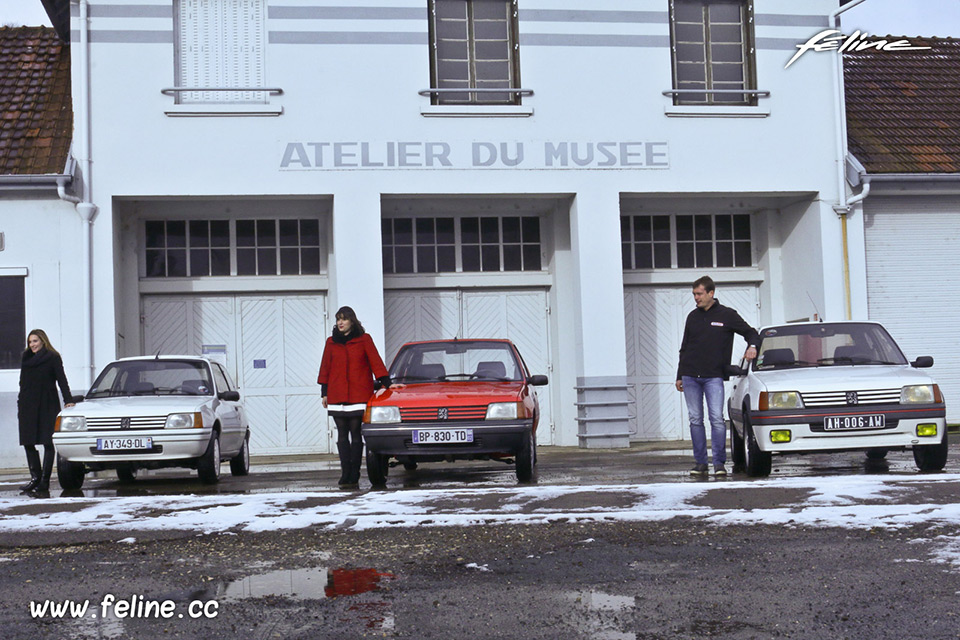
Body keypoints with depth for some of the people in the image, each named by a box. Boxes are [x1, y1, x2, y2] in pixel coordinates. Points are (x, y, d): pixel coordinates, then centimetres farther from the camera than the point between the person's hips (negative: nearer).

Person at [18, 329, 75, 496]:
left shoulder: (53, 358, 0)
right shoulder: (26, 358, 15)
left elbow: (61, 380, -5)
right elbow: (23, 383, 18)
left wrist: (68, 400, -16)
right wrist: (20, 404, 12)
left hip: (47, 406, -5)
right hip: (28, 407, 5)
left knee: (47, 443, -4)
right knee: (28, 443, 2)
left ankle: (45, 481, -2)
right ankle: (35, 478, 9)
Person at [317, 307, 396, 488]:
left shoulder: (364, 340, 4)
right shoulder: (331, 342, 12)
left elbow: (375, 362, 2)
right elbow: (325, 368, 14)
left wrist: (386, 383, -6)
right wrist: (324, 393, 11)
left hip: (359, 396, -2)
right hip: (337, 397, 3)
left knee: (356, 434, -3)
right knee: (342, 435, 1)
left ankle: (353, 476, 0)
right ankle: (346, 475, 2)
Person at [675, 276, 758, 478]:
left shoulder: (727, 315, 4)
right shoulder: (693, 316, 15)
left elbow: (751, 332, 12)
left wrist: (752, 346, -10)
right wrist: (680, 375, 18)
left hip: (714, 376, -4)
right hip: (690, 377, 4)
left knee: (717, 418, -11)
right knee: (695, 420, 3)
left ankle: (719, 463, -6)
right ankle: (700, 462, 8)